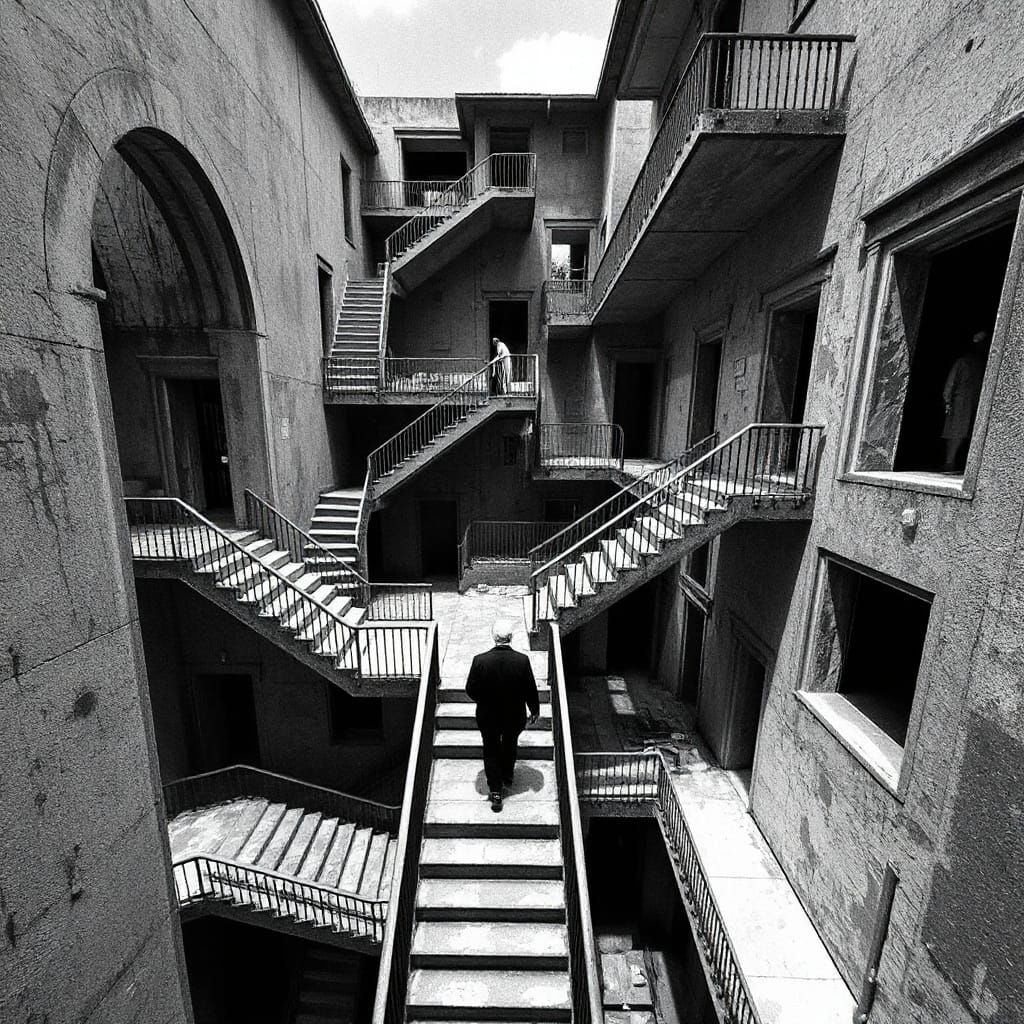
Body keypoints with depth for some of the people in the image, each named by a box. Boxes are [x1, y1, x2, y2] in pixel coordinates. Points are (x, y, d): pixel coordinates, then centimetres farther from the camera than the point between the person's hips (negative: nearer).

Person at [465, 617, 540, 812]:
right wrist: (534, 711, 5)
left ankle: (495, 791, 23)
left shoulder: (480, 660, -23)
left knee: (491, 750, 21)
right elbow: (531, 690, -12)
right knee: (510, 745, 28)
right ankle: (507, 776, 50)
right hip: (514, 716, 1)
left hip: (487, 717, -1)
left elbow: (471, 690, -12)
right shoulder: (522, 660, -23)